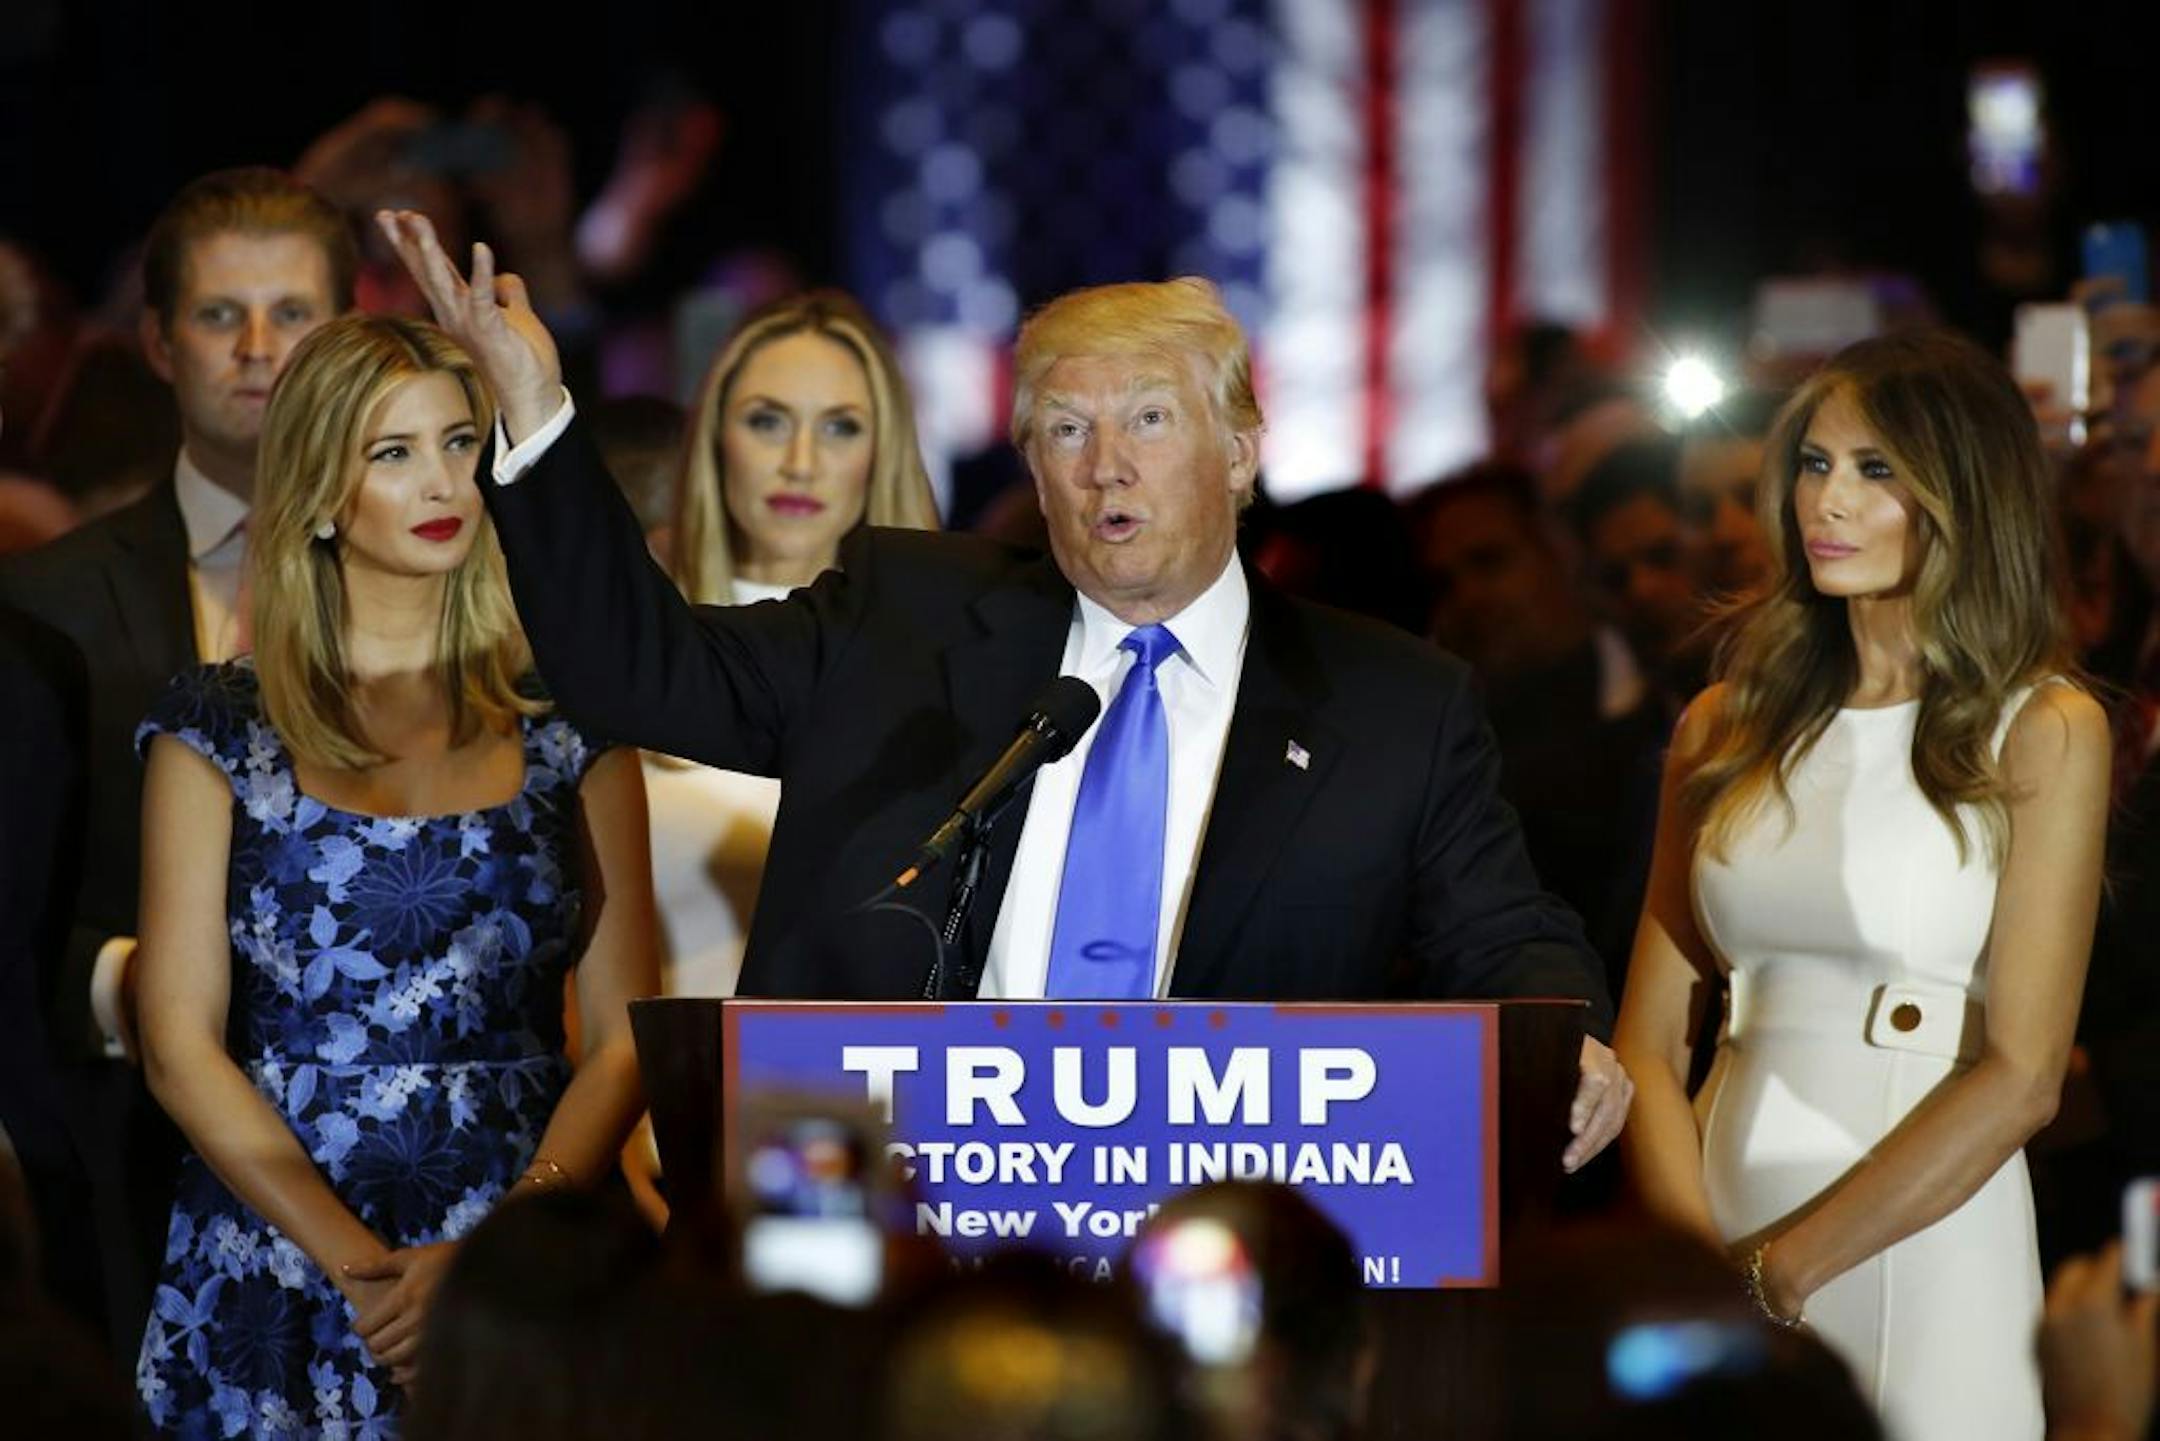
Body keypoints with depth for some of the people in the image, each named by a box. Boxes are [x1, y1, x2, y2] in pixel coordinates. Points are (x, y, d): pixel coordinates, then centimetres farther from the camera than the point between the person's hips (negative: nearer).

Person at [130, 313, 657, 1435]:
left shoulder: (566, 726, 7)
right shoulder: (221, 730, 3)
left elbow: (623, 1033, 2)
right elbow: (181, 1045, -2)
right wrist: (359, 1263, -14)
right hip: (278, 1288, -1)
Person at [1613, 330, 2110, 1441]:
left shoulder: (2044, 733, -4)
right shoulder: (1730, 727, 8)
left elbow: (2020, 1077, -11)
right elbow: (1650, 1035, 6)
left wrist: (1779, 1267, -14)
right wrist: (1698, 1257, -12)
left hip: (1926, 1248, -4)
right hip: (1726, 1215, 4)